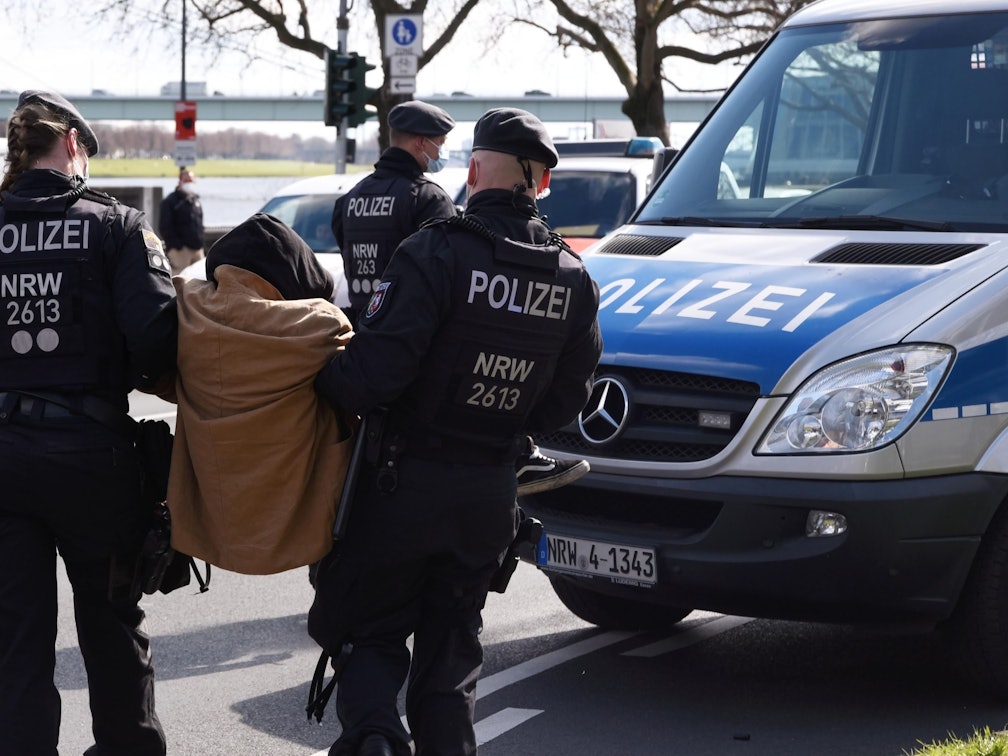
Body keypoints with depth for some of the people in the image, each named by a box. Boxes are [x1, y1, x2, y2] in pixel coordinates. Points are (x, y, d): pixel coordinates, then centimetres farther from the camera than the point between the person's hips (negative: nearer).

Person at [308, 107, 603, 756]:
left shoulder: (437, 252, -16)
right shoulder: (573, 278, 2)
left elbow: (373, 371, -23)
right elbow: (568, 398, 8)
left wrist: (324, 379, -3)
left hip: (406, 483, -4)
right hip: (493, 491, 5)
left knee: (366, 628, 8)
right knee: (452, 643, 17)